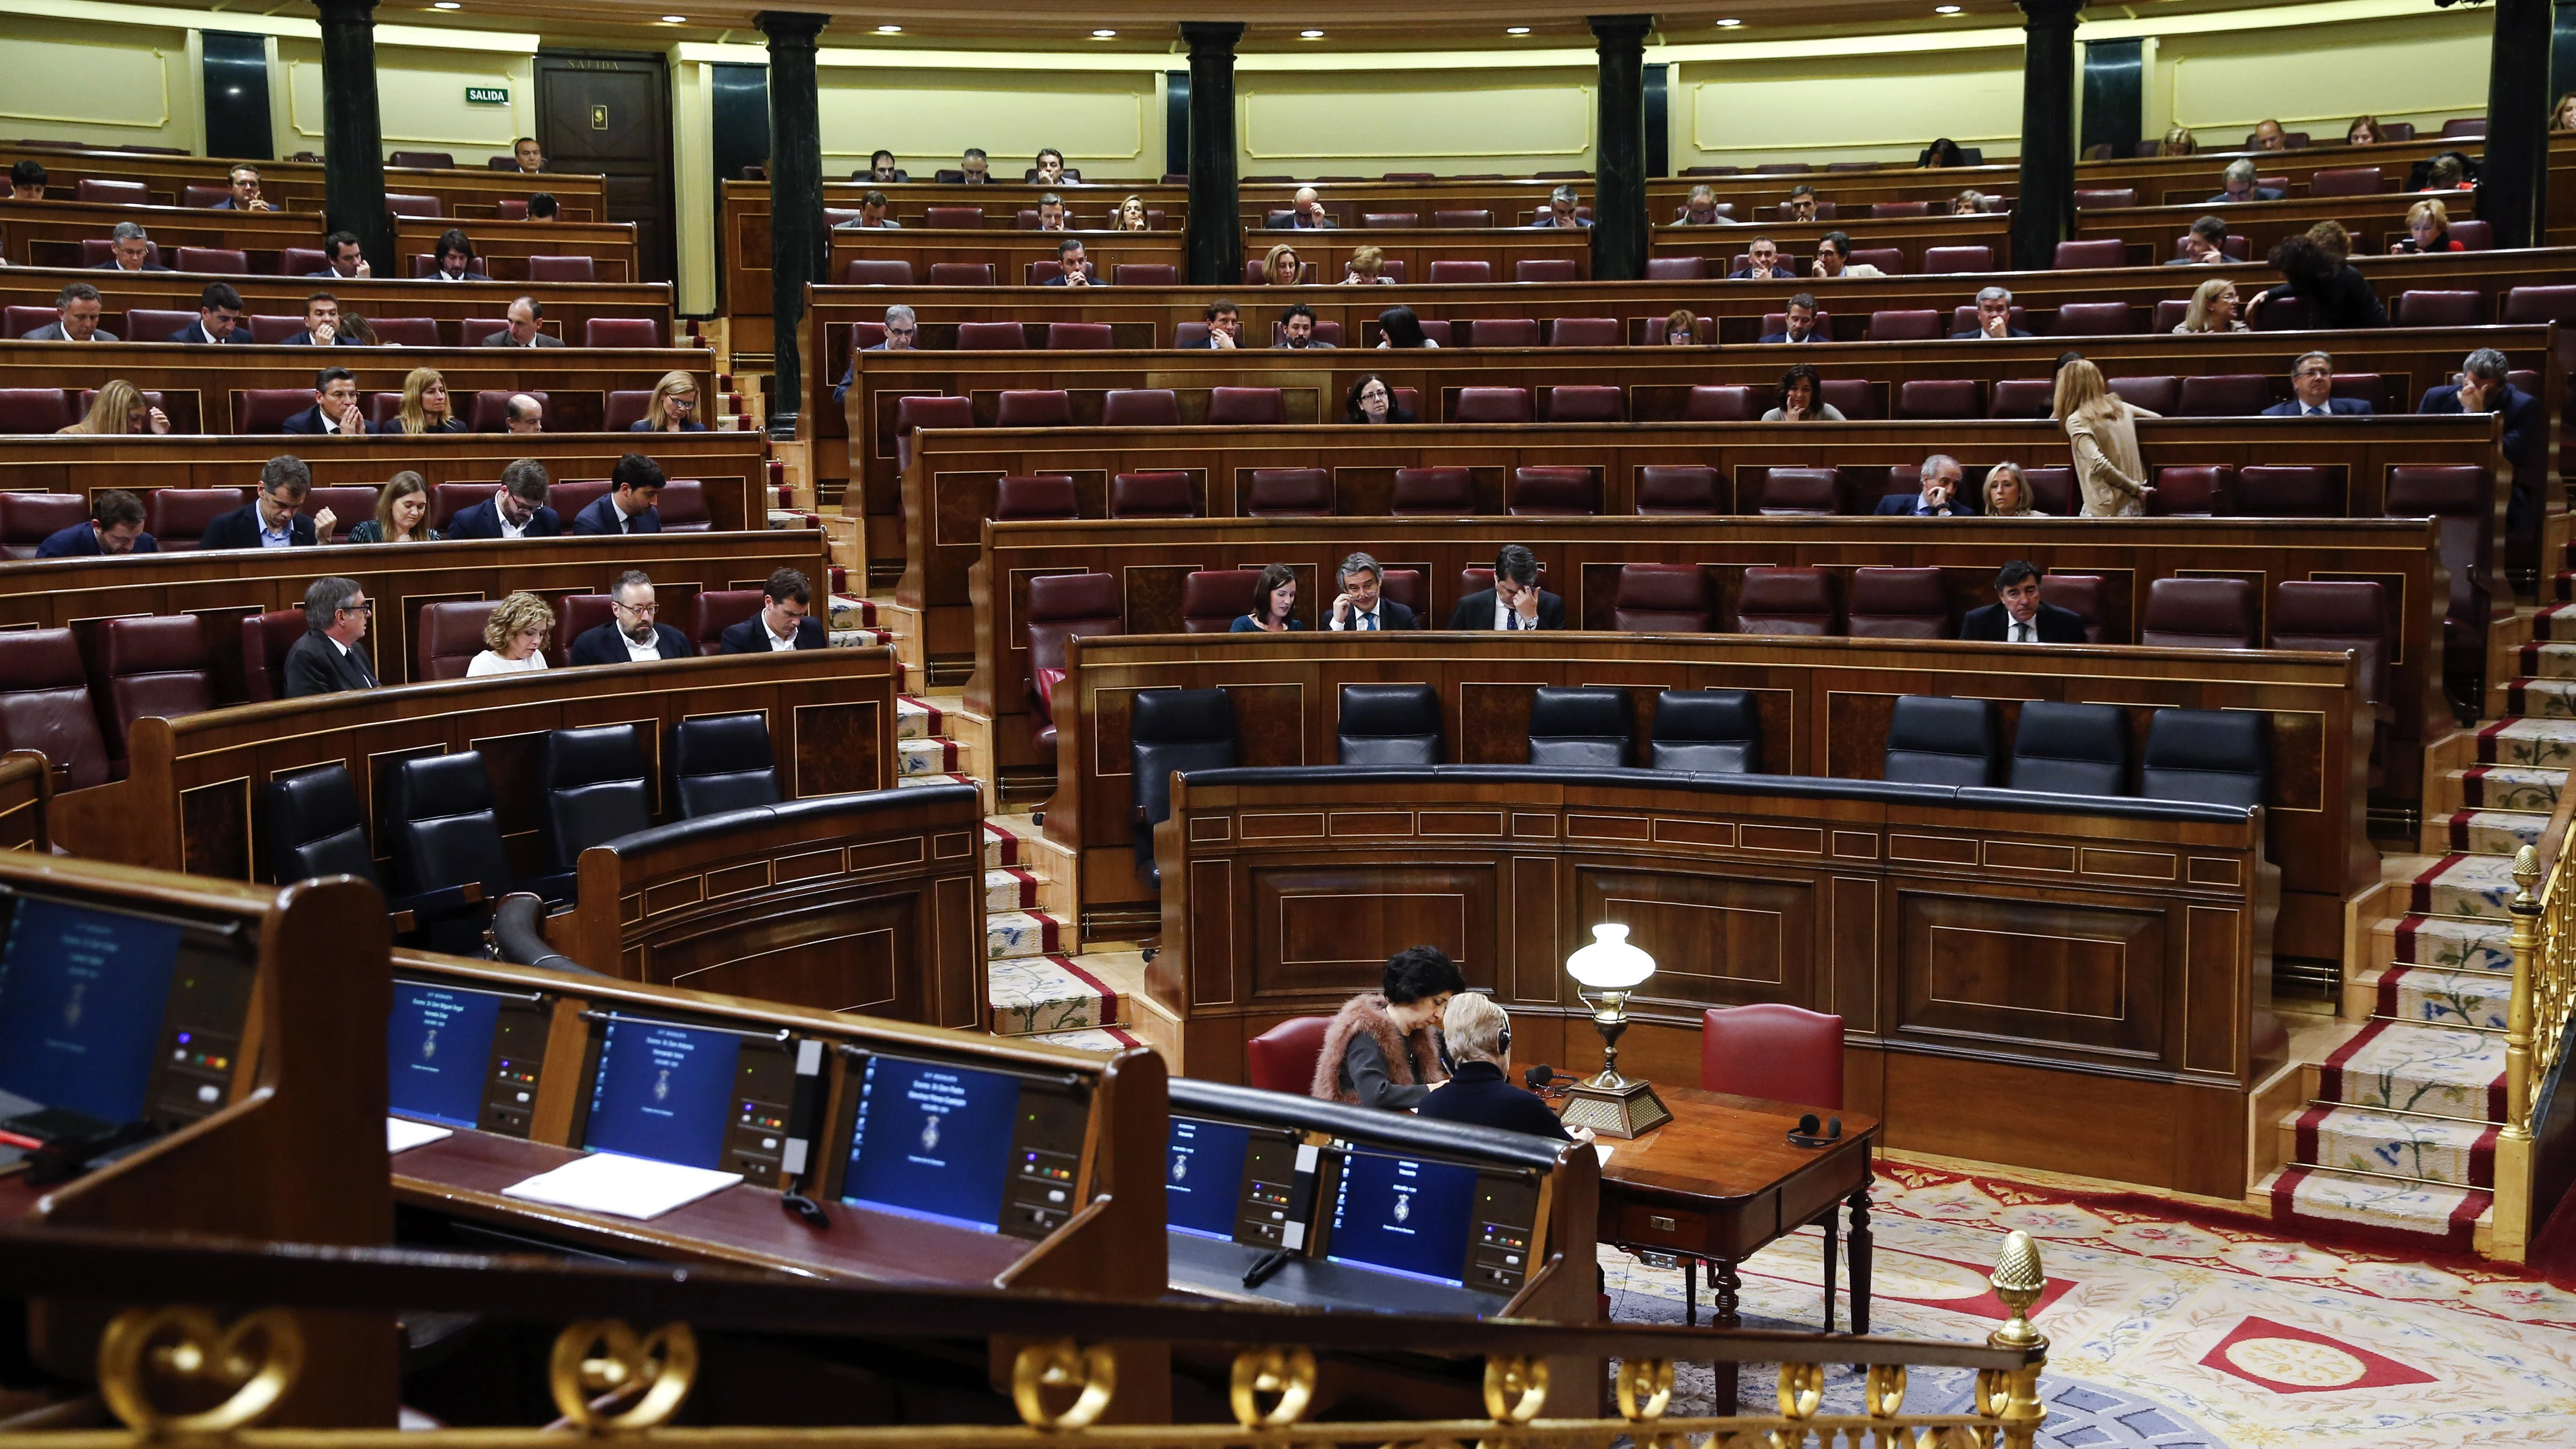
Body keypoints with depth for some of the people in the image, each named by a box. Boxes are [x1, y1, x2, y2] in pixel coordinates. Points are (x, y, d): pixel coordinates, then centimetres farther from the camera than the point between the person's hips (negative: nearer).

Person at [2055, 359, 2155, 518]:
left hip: (2105, 511, -6)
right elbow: (2158, 419, 24)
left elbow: (2099, 464, -21)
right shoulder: (2118, 406, 10)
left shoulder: (2076, 421, -10)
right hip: (2136, 506, 6)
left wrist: (2135, 488, -11)